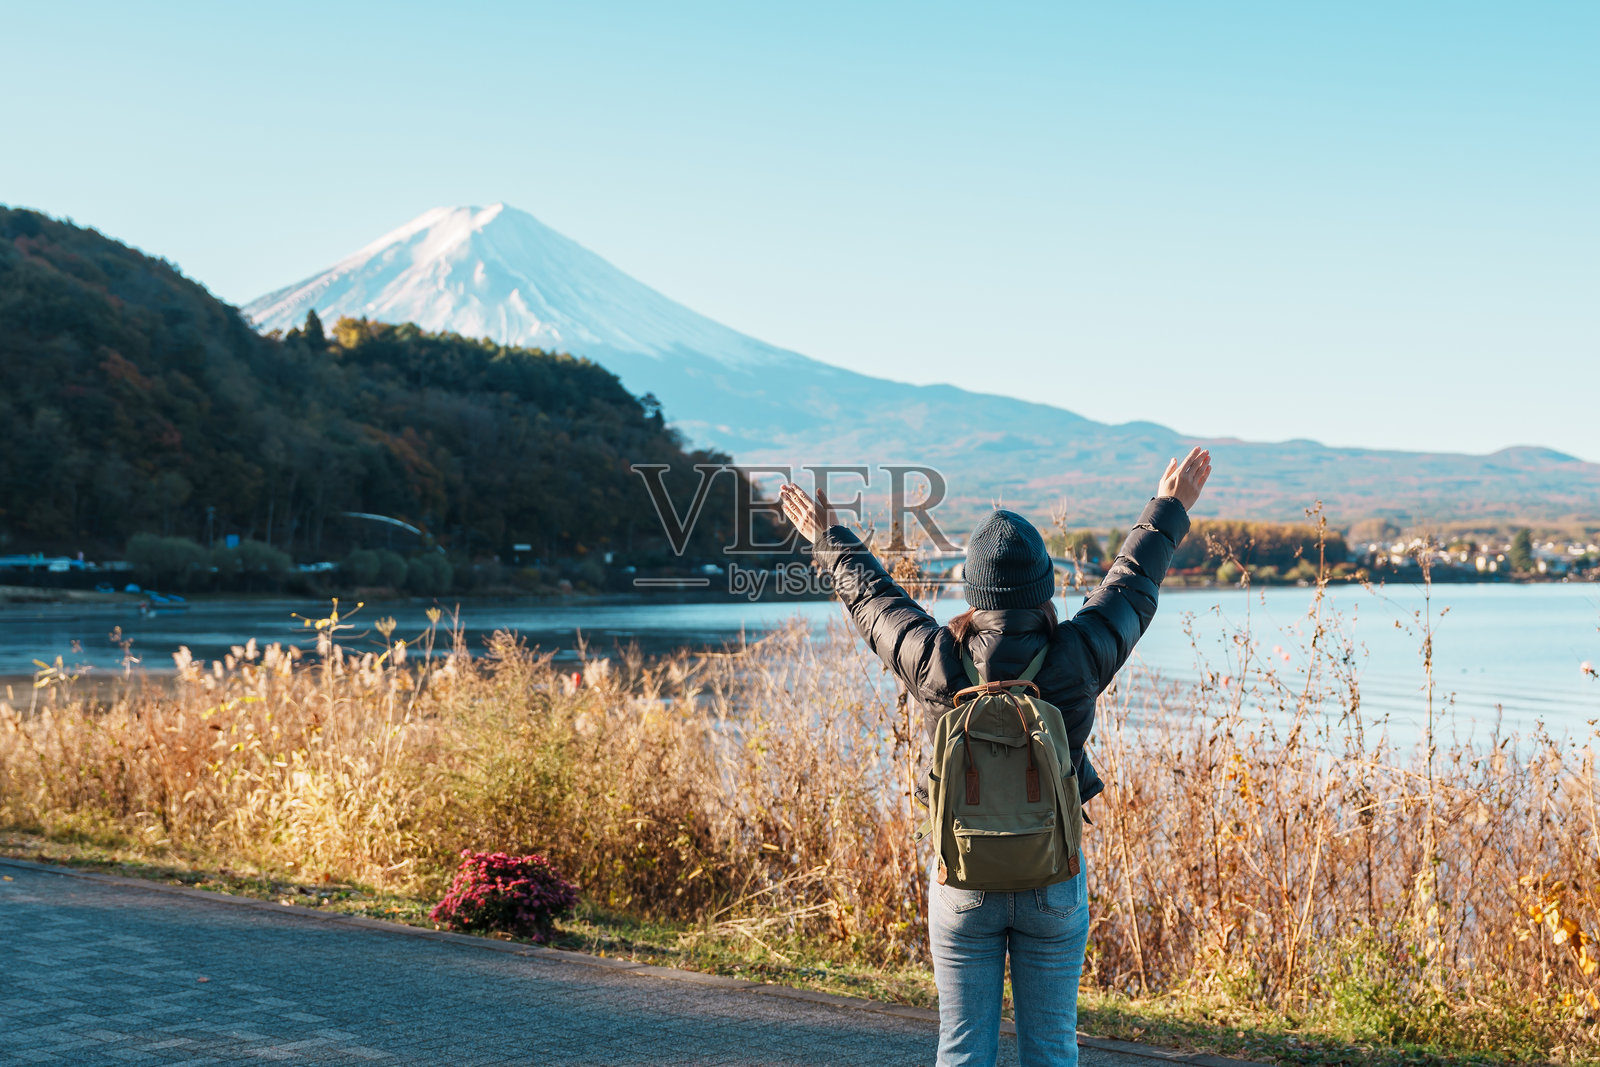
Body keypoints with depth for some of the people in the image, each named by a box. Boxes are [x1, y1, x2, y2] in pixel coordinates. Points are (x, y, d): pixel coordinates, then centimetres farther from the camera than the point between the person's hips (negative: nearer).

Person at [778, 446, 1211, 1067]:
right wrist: (1169, 509, 22)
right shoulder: (1078, 658, -13)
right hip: (1055, 879, 0)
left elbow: (871, 597, 6)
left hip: (962, 881, 0)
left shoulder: (934, 662, -13)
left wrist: (828, 541, 25)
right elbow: (1131, 583, 5)